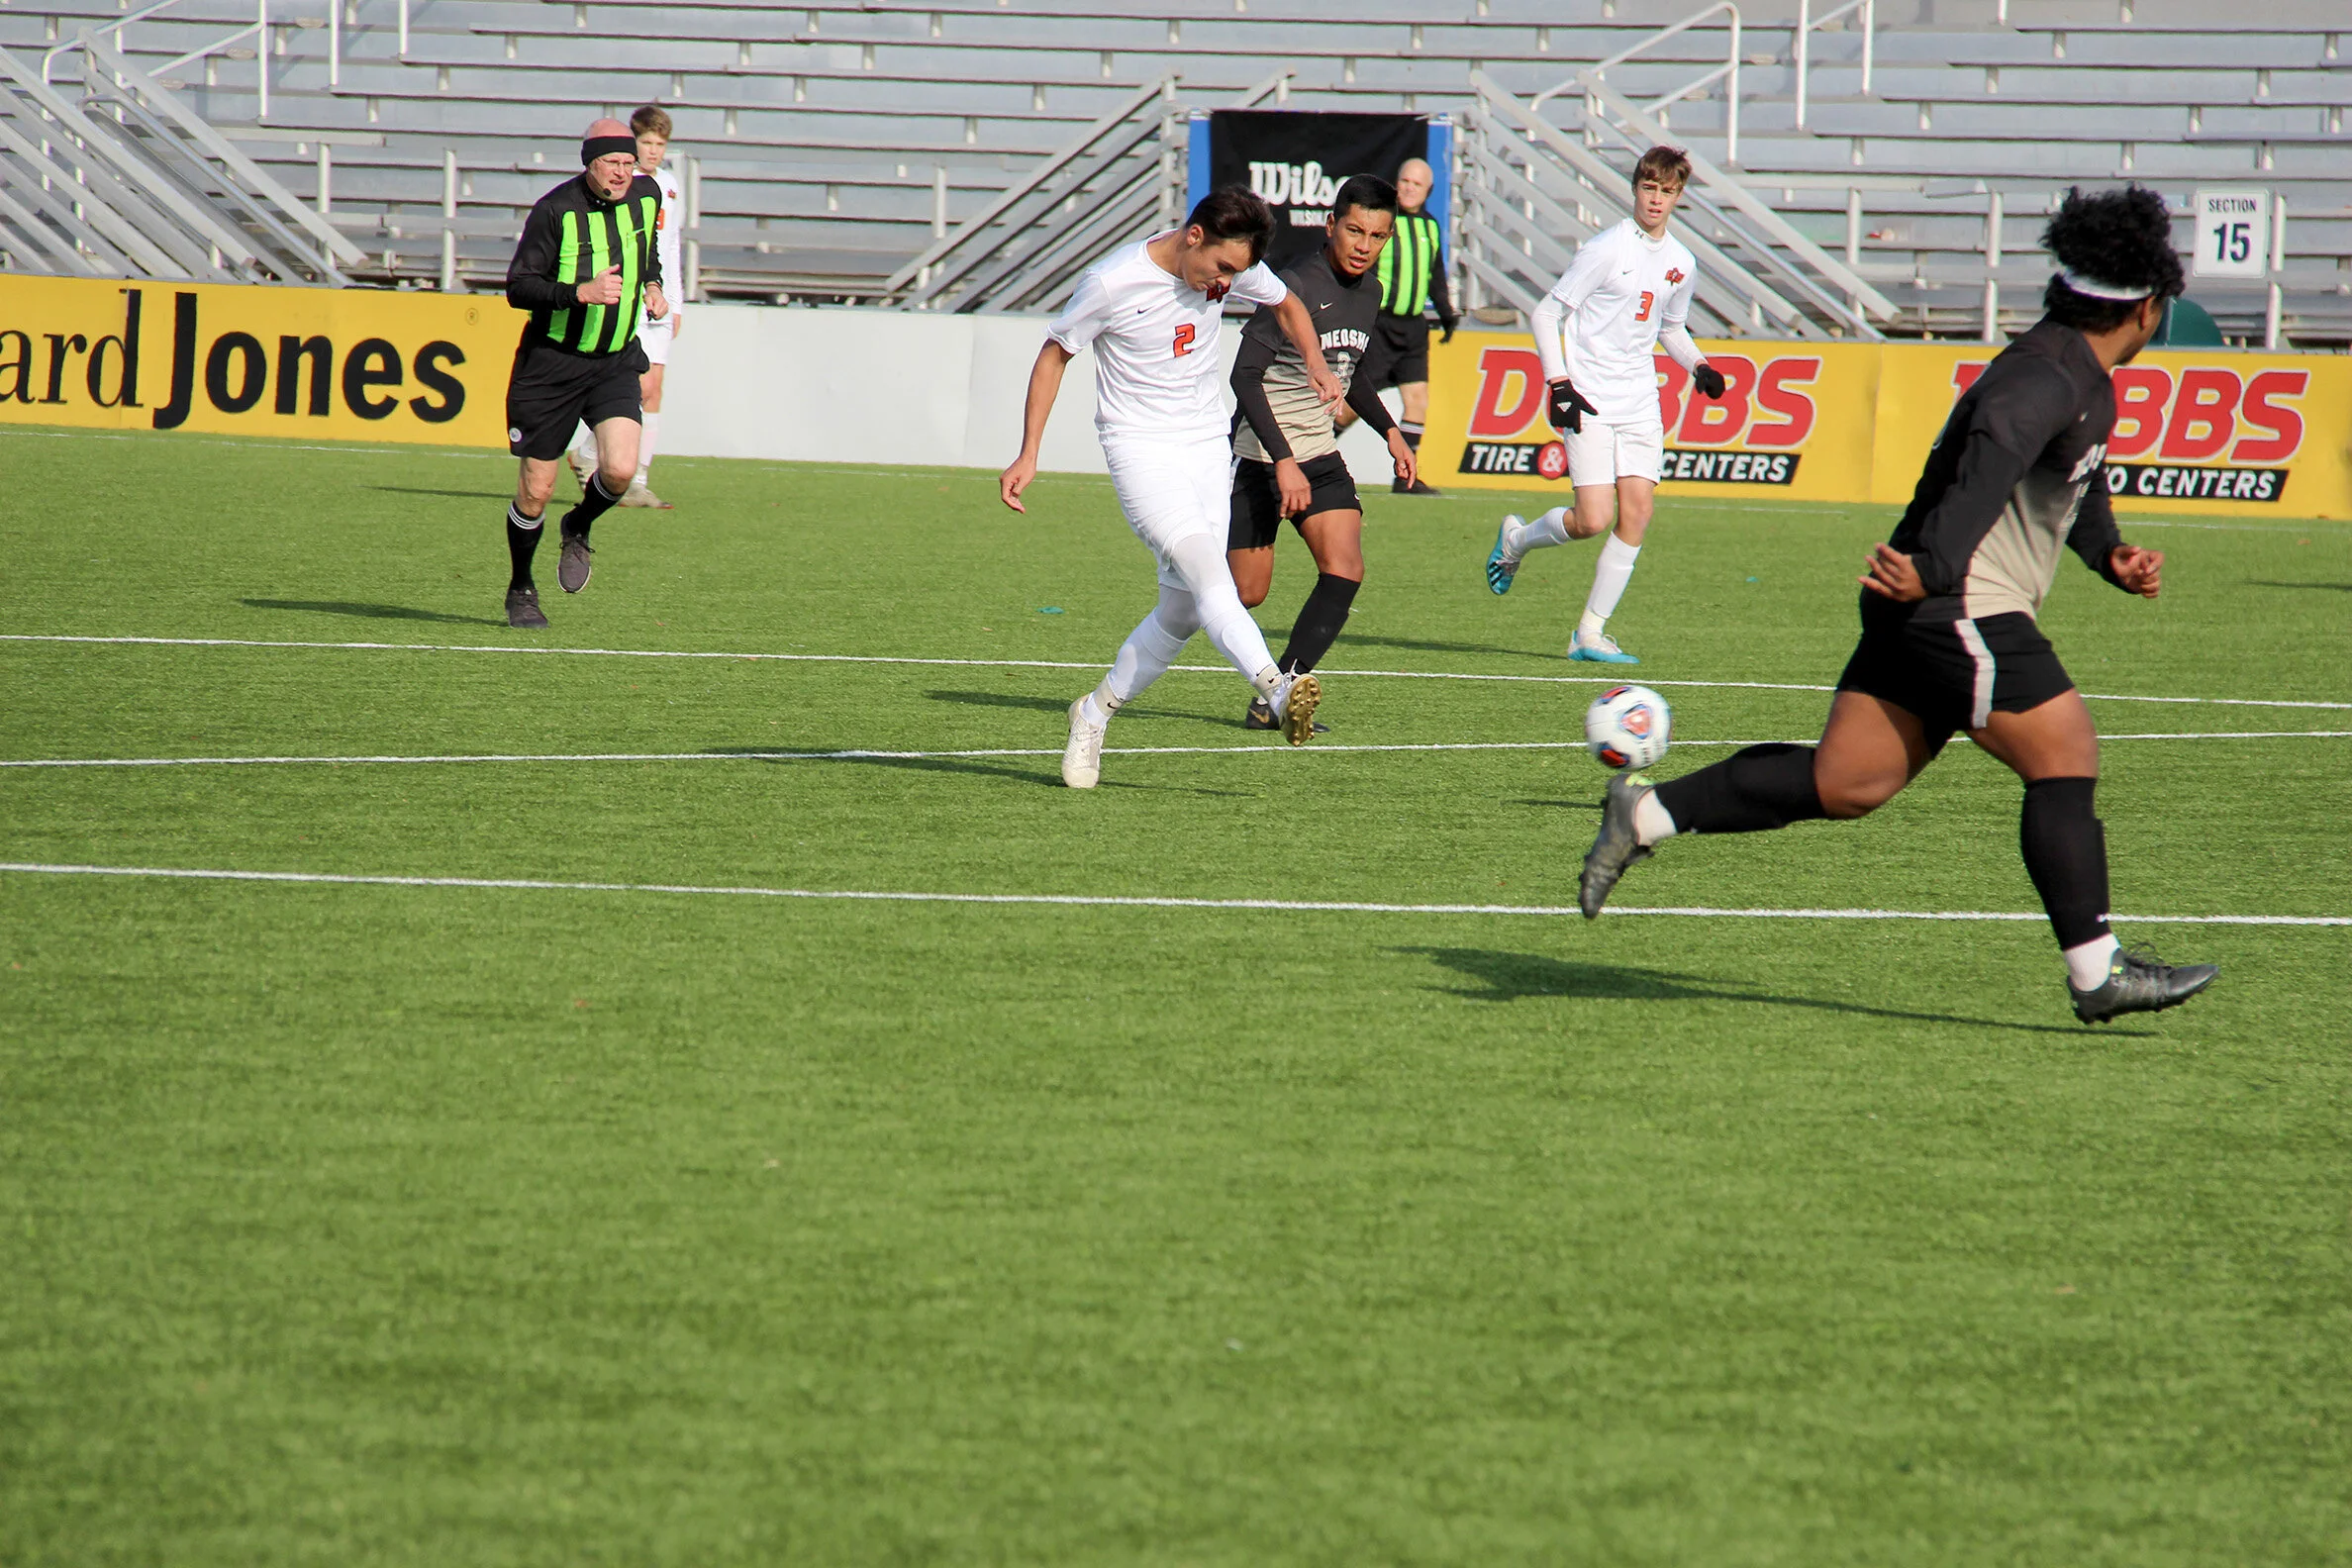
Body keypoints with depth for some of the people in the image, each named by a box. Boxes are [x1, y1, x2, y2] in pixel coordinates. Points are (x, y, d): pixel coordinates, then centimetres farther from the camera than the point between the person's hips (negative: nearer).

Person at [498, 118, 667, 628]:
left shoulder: (646, 196, 1)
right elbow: (517, 287, -16)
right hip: (552, 362, -4)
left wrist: (652, 285, 8)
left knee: (620, 470, -17)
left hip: (616, 362, 4)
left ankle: (578, 529, 17)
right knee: (537, 487, 2)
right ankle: (520, 590, 24)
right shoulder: (556, 211, -16)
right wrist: (581, 292, -28)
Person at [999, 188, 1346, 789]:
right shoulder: (1113, 282, -17)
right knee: (1205, 570, -27)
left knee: (1183, 612, 3)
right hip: (1139, 447, -6)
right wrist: (1028, 456, -4)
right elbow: (1055, 354, -2)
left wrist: (1316, 363, 0)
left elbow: (1286, 304, 19)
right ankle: (1277, 691, -44)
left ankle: (1096, 713, 23)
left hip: (1208, 447, 6)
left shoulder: (1232, 266, -3)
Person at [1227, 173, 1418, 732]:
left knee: (1345, 570, -13)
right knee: (1245, 592, -2)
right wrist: (1283, 461, -31)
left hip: (1320, 455, 6)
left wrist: (1389, 431, 13)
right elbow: (1245, 376, -26)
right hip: (1259, 457, -6)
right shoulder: (1295, 288, -20)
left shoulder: (1369, 290, 6)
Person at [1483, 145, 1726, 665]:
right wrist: (1558, 384, -16)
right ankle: (1516, 539, 17)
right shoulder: (1607, 248, -10)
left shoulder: (1681, 263, 10)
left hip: (1640, 404, 6)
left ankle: (1590, 634, 4)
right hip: (1589, 402, -6)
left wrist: (1698, 366, 8)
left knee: (1637, 514, -5)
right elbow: (1547, 314, -7)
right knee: (1594, 520, -15)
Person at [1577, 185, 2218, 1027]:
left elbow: (2080, 483, 33)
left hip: (1922, 608, 10)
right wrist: (1935, 568, -41)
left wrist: (2112, 555, 17)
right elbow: (1993, 454, -32)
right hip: (1965, 610, -10)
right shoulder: (2049, 378, -17)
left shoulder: (2087, 381, 18)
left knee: (1842, 783, 8)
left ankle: (1648, 811, 8)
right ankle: (2097, 971, -3)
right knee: (2066, 760, -6)